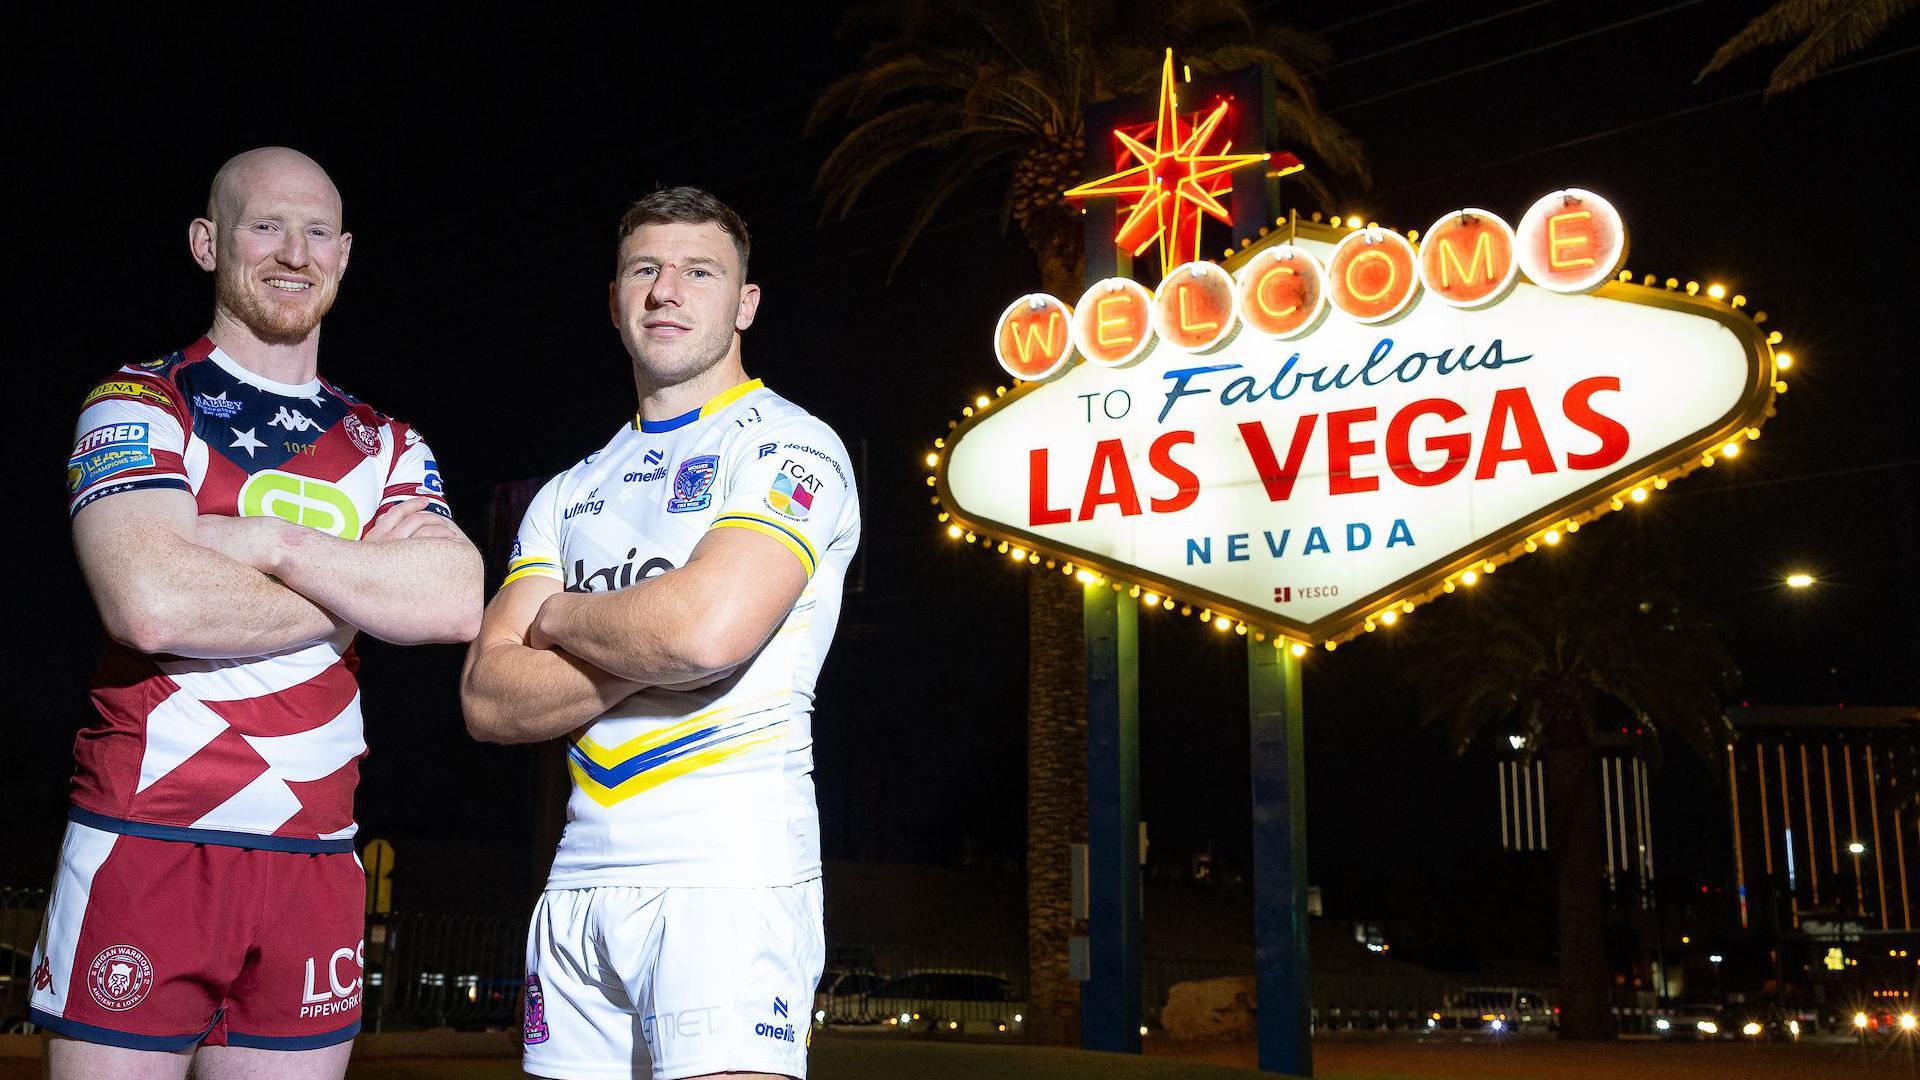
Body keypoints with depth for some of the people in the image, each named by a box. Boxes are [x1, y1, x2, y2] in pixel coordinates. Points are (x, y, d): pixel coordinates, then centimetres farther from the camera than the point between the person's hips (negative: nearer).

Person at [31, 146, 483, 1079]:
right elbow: (152, 605, -17)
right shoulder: (140, 406, 2)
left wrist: (269, 542, -13)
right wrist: (362, 586, -7)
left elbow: (456, 605, -5)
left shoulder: (386, 446, 14)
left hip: (314, 863, 4)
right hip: (145, 848, -3)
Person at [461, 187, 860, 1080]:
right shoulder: (570, 494, 17)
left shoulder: (790, 449, -2)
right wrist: (643, 652, -9)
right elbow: (488, 699, 7)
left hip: (728, 871, -6)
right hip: (580, 877, 6)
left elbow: (706, 629, -20)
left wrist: (557, 616, -1)